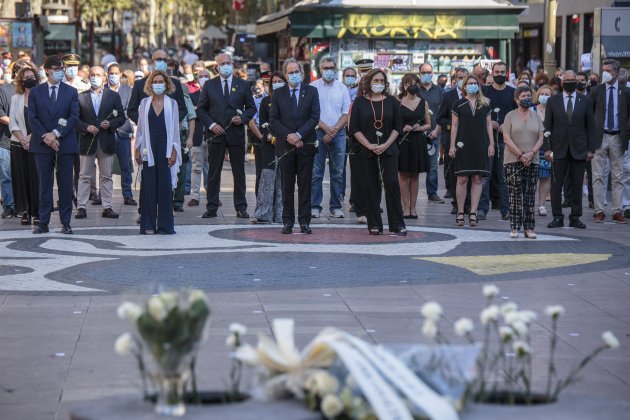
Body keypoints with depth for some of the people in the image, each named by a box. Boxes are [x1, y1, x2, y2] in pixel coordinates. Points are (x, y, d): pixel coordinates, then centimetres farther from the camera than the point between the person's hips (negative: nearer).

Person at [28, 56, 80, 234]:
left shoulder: (71, 92, 7)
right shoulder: (35, 92, 7)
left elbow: (74, 117, -2)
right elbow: (32, 118, 0)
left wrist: (56, 133, -13)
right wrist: (45, 137, -12)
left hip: (65, 144, 0)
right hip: (42, 145, 0)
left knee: (65, 185, 2)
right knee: (44, 185, 3)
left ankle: (65, 223, 7)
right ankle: (43, 223, 6)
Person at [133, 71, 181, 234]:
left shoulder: (172, 103, 5)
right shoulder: (145, 103, 8)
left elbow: (175, 128, 4)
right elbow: (140, 127, 9)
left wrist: (174, 151, -3)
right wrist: (137, 150, 3)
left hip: (165, 149, -1)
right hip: (149, 150, 1)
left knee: (165, 186, -2)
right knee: (148, 187, -1)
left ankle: (165, 225, 3)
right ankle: (148, 225, 3)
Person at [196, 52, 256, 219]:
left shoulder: (243, 85, 6)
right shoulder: (209, 85, 6)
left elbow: (251, 108, 10)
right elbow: (200, 109, 7)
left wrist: (243, 118, -9)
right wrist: (211, 125, -7)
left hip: (236, 134, 0)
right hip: (216, 133, 0)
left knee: (239, 172, 3)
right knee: (213, 172, 2)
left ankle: (241, 207, 9)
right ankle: (212, 208, 7)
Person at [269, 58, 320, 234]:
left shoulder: (311, 91, 5)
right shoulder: (278, 94, 6)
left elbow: (315, 117, -2)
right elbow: (273, 121, 2)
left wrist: (299, 135, -13)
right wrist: (290, 137, -10)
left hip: (306, 145, 0)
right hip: (285, 145, 0)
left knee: (305, 185, 2)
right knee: (287, 185, 3)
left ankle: (304, 221, 5)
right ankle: (287, 221, 7)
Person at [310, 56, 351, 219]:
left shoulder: (342, 88, 9)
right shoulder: (313, 88, 2)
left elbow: (346, 114, 5)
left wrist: (333, 131, -7)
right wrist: (326, 128, -10)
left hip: (338, 133, 2)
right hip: (318, 132, -2)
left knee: (337, 172, 3)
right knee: (316, 172, -4)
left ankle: (335, 207, 7)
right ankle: (314, 206, -1)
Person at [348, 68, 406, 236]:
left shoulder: (391, 101, 7)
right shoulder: (360, 102, 3)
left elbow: (397, 126, 5)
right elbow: (354, 128, 0)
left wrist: (386, 145, -8)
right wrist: (370, 145, -10)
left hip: (388, 150, 0)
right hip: (367, 151, 0)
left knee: (392, 184, -8)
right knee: (370, 187, 1)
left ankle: (398, 225, -4)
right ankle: (374, 225, 8)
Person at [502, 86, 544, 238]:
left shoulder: (536, 116, 11)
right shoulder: (510, 116, 2)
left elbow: (540, 139, 6)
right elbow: (507, 139, -5)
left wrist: (531, 153, -10)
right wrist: (521, 155, -12)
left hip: (532, 161, 3)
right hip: (513, 161, -3)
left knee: (530, 195, 2)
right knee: (515, 194, -5)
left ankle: (529, 228, 4)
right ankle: (515, 228, -1)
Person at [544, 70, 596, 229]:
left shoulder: (585, 101, 7)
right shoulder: (553, 101, 6)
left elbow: (590, 126, 7)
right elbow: (547, 126, 4)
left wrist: (591, 149, 1)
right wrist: (547, 148, -4)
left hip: (579, 149, 1)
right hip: (559, 149, 0)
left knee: (577, 185, 3)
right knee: (556, 184, -2)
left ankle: (575, 217, 10)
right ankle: (557, 217, 5)